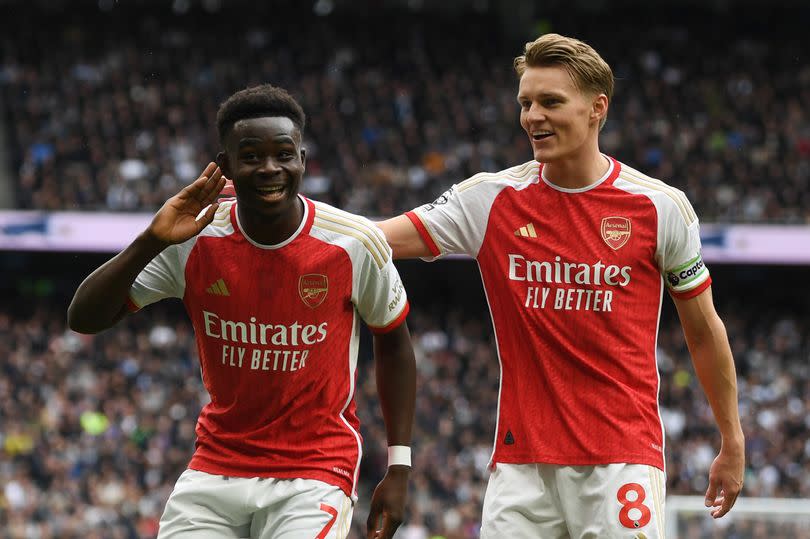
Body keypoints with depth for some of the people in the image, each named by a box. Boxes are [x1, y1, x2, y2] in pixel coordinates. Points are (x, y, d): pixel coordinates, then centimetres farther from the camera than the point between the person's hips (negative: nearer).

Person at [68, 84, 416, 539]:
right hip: (218, 464, 2)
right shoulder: (194, 239, -10)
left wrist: (399, 467, 1)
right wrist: (151, 243, -25)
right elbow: (84, 320, -10)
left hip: (317, 470, -2)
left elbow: (394, 344, 4)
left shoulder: (355, 243, -11)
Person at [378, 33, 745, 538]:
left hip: (624, 454, -2)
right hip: (522, 456, 2)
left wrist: (733, 444, 13)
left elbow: (704, 330, 9)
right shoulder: (492, 199, 2)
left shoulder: (660, 207, 0)